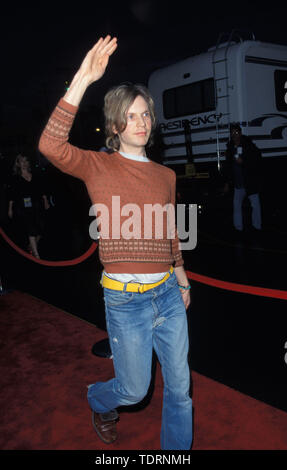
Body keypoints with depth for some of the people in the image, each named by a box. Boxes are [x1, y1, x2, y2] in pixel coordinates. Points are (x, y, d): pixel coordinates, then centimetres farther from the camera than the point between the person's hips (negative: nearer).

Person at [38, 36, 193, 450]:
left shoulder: (165, 175, 7)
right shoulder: (99, 167, -5)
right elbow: (51, 146, -25)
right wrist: (83, 79, -27)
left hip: (168, 294, 4)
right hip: (125, 299, -4)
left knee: (180, 387, 15)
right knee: (134, 390, 14)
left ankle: (177, 449, 42)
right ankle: (98, 400, 50)